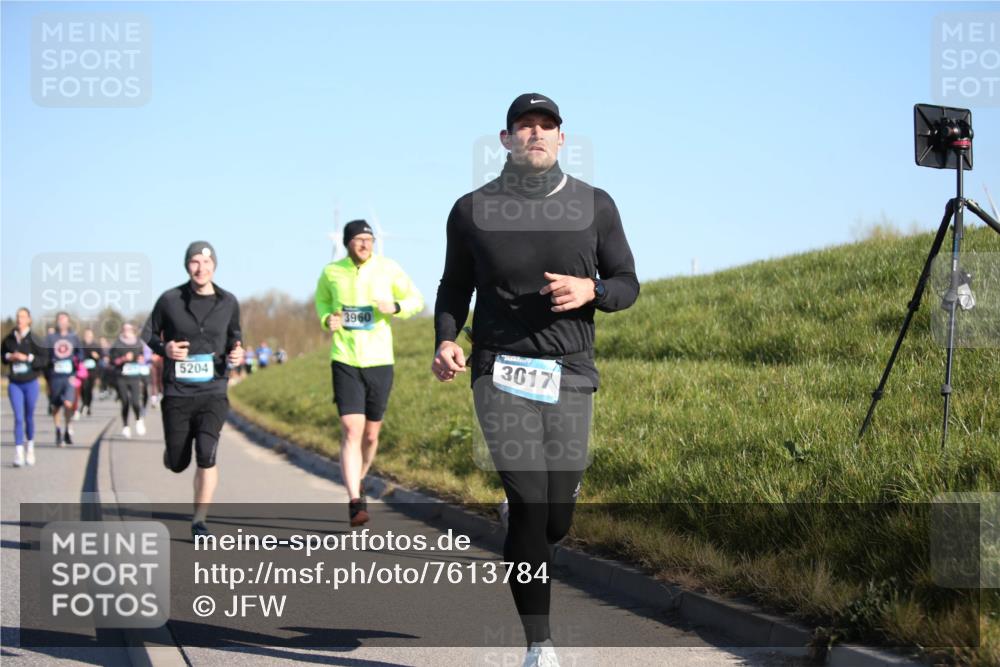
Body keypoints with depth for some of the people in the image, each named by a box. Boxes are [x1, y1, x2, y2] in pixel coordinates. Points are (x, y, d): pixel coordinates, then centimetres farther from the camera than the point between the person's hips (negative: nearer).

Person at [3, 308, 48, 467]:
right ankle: (18, 453, -11)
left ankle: (30, 445, 34)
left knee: (29, 417, 10)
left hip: (31, 383, -1)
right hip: (14, 384, 1)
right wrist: (9, 357, -5)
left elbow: (44, 359, -9)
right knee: (18, 418, -8)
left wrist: (27, 358, -19)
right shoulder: (8, 339, 2)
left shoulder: (33, 339, -7)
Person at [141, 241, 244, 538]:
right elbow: (148, 333, 8)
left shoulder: (228, 302, 2)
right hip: (177, 392, 0)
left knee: (206, 455, -18)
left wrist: (236, 352, -3)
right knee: (178, 463, 7)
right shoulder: (170, 300, -4)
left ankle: (199, 521, -6)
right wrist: (164, 348, -13)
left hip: (213, 392, 0)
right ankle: (174, 449, 47)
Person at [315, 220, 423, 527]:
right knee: (351, 431, -15)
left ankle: (358, 480, 41)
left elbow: (416, 300, 6)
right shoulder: (331, 272, 0)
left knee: (371, 434, 13)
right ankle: (356, 503, -18)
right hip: (345, 362, -1)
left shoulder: (388, 269, -3)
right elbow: (321, 299, 20)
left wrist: (395, 307, -16)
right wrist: (327, 319, -2)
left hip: (379, 362, 1)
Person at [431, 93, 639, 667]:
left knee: (554, 523, 2)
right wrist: (446, 341, -5)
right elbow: (454, 289, 15)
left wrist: (590, 290, -12)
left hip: (570, 376, 2)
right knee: (529, 506, -14)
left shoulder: (595, 206, 7)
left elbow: (628, 284, 11)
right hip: (501, 372, -2)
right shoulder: (473, 210, 5)